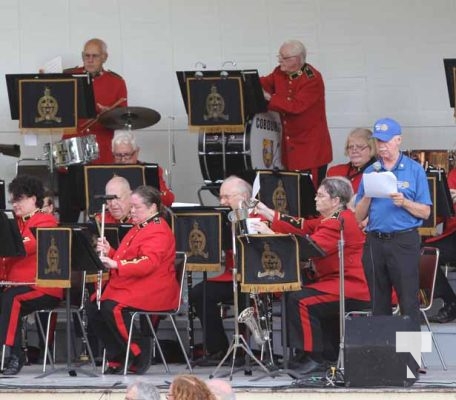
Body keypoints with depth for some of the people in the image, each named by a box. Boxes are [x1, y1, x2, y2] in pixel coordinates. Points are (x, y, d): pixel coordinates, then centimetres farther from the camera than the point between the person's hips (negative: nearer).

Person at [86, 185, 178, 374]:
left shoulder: (158, 232, -11)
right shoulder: (138, 229, 23)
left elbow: (147, 263, -25)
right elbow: (125, 260, 27)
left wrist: (116, 264, -32)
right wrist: (109, 252, 6)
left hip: (152, 292, -10)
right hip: (129, 287, 10)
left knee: (112, 308, -31)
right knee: (93, 307, -6)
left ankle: (141, 356, -18)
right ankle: (116, 358, -1)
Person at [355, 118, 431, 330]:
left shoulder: (414, 170, 2)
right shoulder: (370, 172, 12)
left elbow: (425, 212, 0)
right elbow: (359, 216, 11)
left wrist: (404, 202, -17)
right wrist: (368, 195, -7)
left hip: (404, 241, -4)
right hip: (375, 242, 4)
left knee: (408, 302, -7)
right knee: (379, 303, 8)